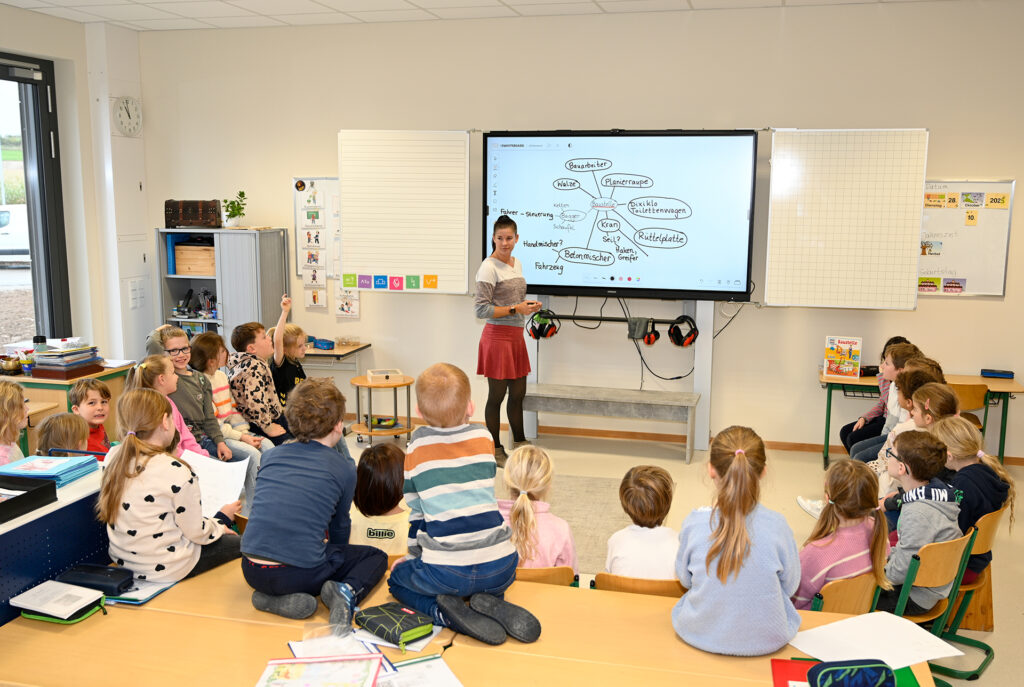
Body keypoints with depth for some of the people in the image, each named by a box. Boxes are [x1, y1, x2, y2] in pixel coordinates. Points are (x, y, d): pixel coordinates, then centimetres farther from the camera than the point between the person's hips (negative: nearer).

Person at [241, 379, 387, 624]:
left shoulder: (271, 455, 12)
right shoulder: (344, 468, 1)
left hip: (252, 571, 4)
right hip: (301, 573, -3)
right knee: (376, 556, 19)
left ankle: (273, 597, 8)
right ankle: (348, 590, -9)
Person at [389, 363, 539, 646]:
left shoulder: (417, 447, 2)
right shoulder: (483, 438, 7)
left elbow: (417, 511, 11)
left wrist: (413, 555, 25)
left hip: (445, 573, -3)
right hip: (499, 568, 3)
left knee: (398, 577, 26)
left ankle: (445, 612, -2)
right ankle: (491, 602, 3)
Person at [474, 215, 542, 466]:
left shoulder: (517, 264, 13)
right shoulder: (489, 268, -13)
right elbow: (482, 309, -17)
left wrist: (528, 305, 8)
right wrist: (515, 309, -18)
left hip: (516, 336, 8)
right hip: (498, 336, -8)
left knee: (518, 394, 15)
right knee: (497, 395, 2)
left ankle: (519, 445, 28)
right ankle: (496, 450, 14)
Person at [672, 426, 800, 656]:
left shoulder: (694, 524, -19)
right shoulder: (777, 526, -19)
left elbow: (684, 578, -2)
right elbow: (790, 586, -4)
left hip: (699, 636, 0)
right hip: (767, 641, 0)